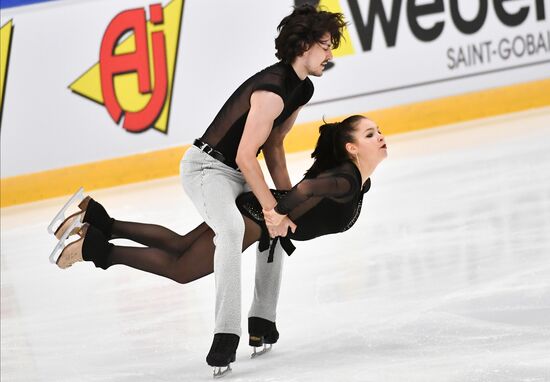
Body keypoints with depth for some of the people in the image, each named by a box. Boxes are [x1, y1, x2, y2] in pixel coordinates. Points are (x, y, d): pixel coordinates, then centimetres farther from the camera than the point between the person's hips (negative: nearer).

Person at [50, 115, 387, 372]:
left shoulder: (359, 181, 7)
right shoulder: (346, 180, -24)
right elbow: (307, 188, -40)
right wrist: (278, 216, -24)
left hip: (253, 208, 9)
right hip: (255, 215, -9)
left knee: (178, 245, 19)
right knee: (179, 269, 1)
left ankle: (97, 221, 19)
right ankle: (96, 249, 2)